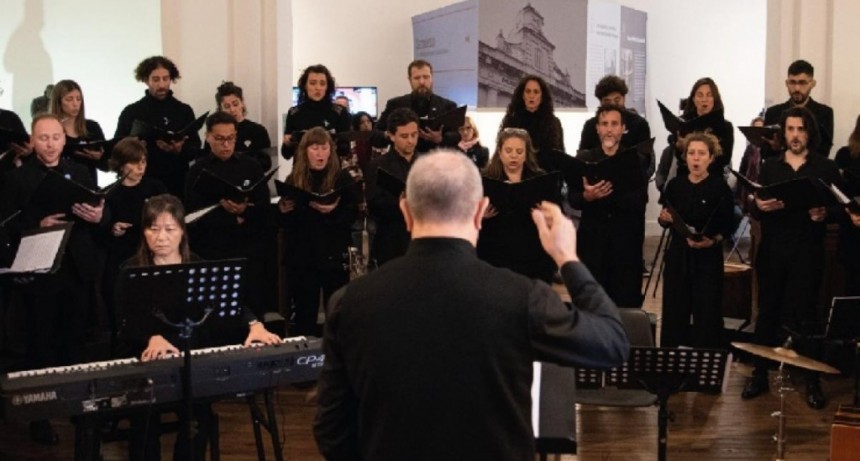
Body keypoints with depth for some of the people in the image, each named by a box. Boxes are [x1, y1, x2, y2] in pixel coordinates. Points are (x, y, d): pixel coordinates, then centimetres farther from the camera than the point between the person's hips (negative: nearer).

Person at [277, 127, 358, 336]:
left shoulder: (342, 178, 1)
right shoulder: (293, 180, 7)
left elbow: (353, 213, -8)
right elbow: (283, 222, 9)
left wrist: (333, 210, -25)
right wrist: (284, 210, -12)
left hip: (334, 255, -2)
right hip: (301, 257, 2)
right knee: (304, 314, 6)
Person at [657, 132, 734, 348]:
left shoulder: (720, 187, -6)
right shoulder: (675, 184, 4)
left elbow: (728, 226, -5)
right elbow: (666, 222, 13)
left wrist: (713, 241, -22)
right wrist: (664, 219, -9)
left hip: (708, 257, -3)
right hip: (678, 254, 3)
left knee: (706, 311, -1)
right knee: (674, 309, 6)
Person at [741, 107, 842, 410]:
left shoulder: (826, 168, 4)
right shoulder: (770, 167, 13)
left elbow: (840, 207, 0)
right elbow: (755, 207, 10)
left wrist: (825, 213, -21)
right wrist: (760, 207, -13)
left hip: (808, 251, -2)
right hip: (772, 250, 3)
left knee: (806, 314, -3)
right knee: (767, 312, 5)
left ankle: (813, 382, 4)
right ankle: (760, 375, 13)